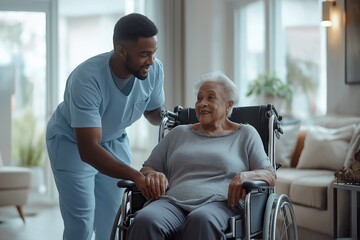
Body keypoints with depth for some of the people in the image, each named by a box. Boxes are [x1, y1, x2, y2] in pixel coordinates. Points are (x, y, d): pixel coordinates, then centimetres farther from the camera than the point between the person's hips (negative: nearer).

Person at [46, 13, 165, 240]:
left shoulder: (155, 69, -22)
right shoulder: (87, 78, -38)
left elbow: (154, 112, -1)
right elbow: (89, 150, -41)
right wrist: (136, 176, -53)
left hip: (114, 140, 5)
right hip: (72, 142, -4)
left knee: (113, 220, 5)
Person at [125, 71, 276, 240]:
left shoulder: (246, 134, 21)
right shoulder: (178, 133, 29)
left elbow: (269, 175, 11)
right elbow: (146, 168, 27)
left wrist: (246, 176, -12)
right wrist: (152, 175, 1)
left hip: (218, 203, -2)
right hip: (173, 202, 2)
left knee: (202, 220, -42)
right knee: (145, 221, -36)